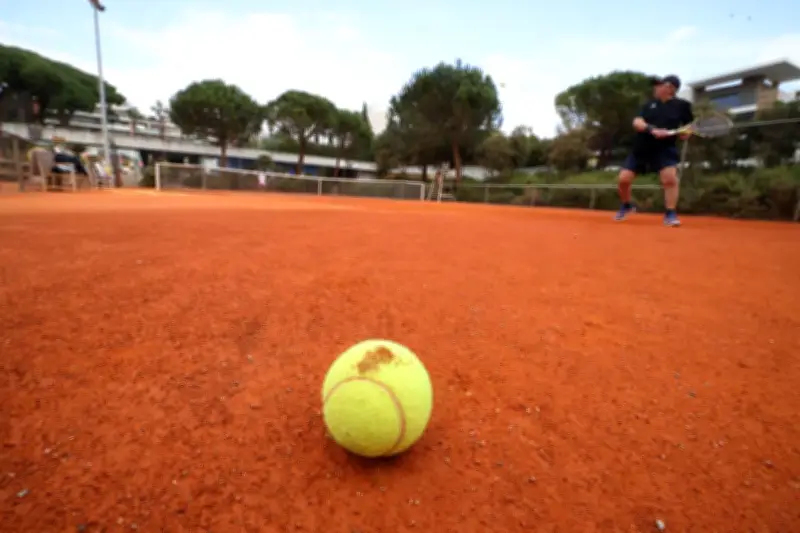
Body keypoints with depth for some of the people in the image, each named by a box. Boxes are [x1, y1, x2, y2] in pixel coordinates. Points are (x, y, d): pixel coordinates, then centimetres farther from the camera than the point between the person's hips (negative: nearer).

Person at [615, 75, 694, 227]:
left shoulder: (681, 105, 4)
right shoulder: (649, 104, 8)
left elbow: (689, 126, 11)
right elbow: (637, 122, -7)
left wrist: (686, 132, -12)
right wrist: (652, 130, -25)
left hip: (665, 149, -2)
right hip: (641, 148, 2)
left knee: (670, 178, -21)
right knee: (624, 179, -6)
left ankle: (670, 214, -8)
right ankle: (627, 205, 21)